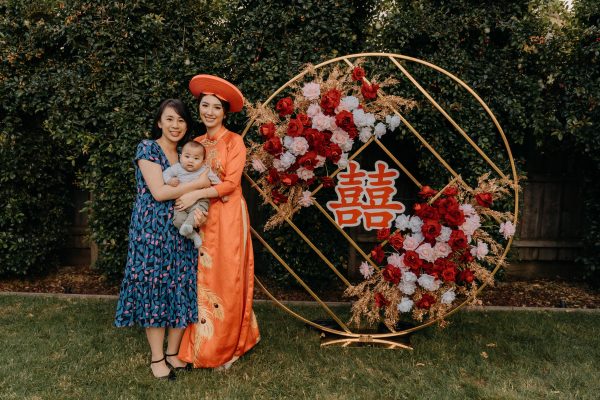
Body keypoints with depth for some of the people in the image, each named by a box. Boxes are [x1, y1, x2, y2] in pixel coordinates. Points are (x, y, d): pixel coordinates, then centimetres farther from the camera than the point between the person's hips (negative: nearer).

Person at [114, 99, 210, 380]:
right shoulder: (147, 148, -5)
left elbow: (190, 193, 12)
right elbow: (159, 192, -16)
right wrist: (200, 183, -13)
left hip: (182, 232, 6)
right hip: (152, 231, -5)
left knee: (181, 290, 6)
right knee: (154, 289, 2)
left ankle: (173, 353, 21)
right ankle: (157, 359, 15)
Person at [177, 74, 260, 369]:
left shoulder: (234, 141, -3)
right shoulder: (197, 143, 13)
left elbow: (231, 183, -11)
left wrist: (196, 195, -19)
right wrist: (193, 201, -9)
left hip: (228, 217, -5)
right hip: (202, 217, 5)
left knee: (225, 282, 0)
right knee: (202, 280, 8)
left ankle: (225, 349, 16)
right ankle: (203, 345, 23)